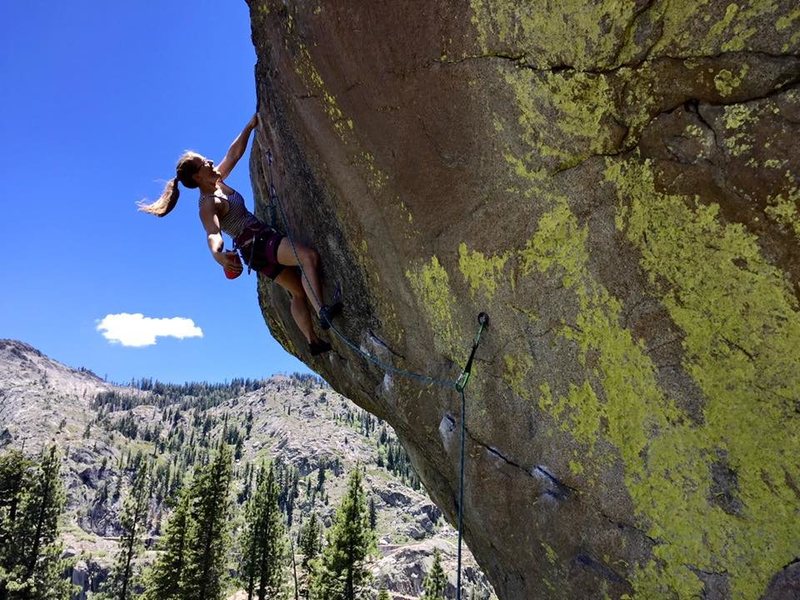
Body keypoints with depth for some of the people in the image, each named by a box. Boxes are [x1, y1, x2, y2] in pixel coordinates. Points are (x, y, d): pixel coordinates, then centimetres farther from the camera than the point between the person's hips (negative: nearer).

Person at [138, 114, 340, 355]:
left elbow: (234, 153, 17)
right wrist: (218, 254, -54)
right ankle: (323, 311, -40)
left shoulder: (217, 181, 10)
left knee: (298, 291, 9)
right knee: (309, 255, -28)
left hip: (263, 240, 10)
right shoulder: (208, 204, -16)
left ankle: (313, 341, 8)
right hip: (256, 243, -10)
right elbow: (213, 234, -33)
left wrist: (250, 126, 13)